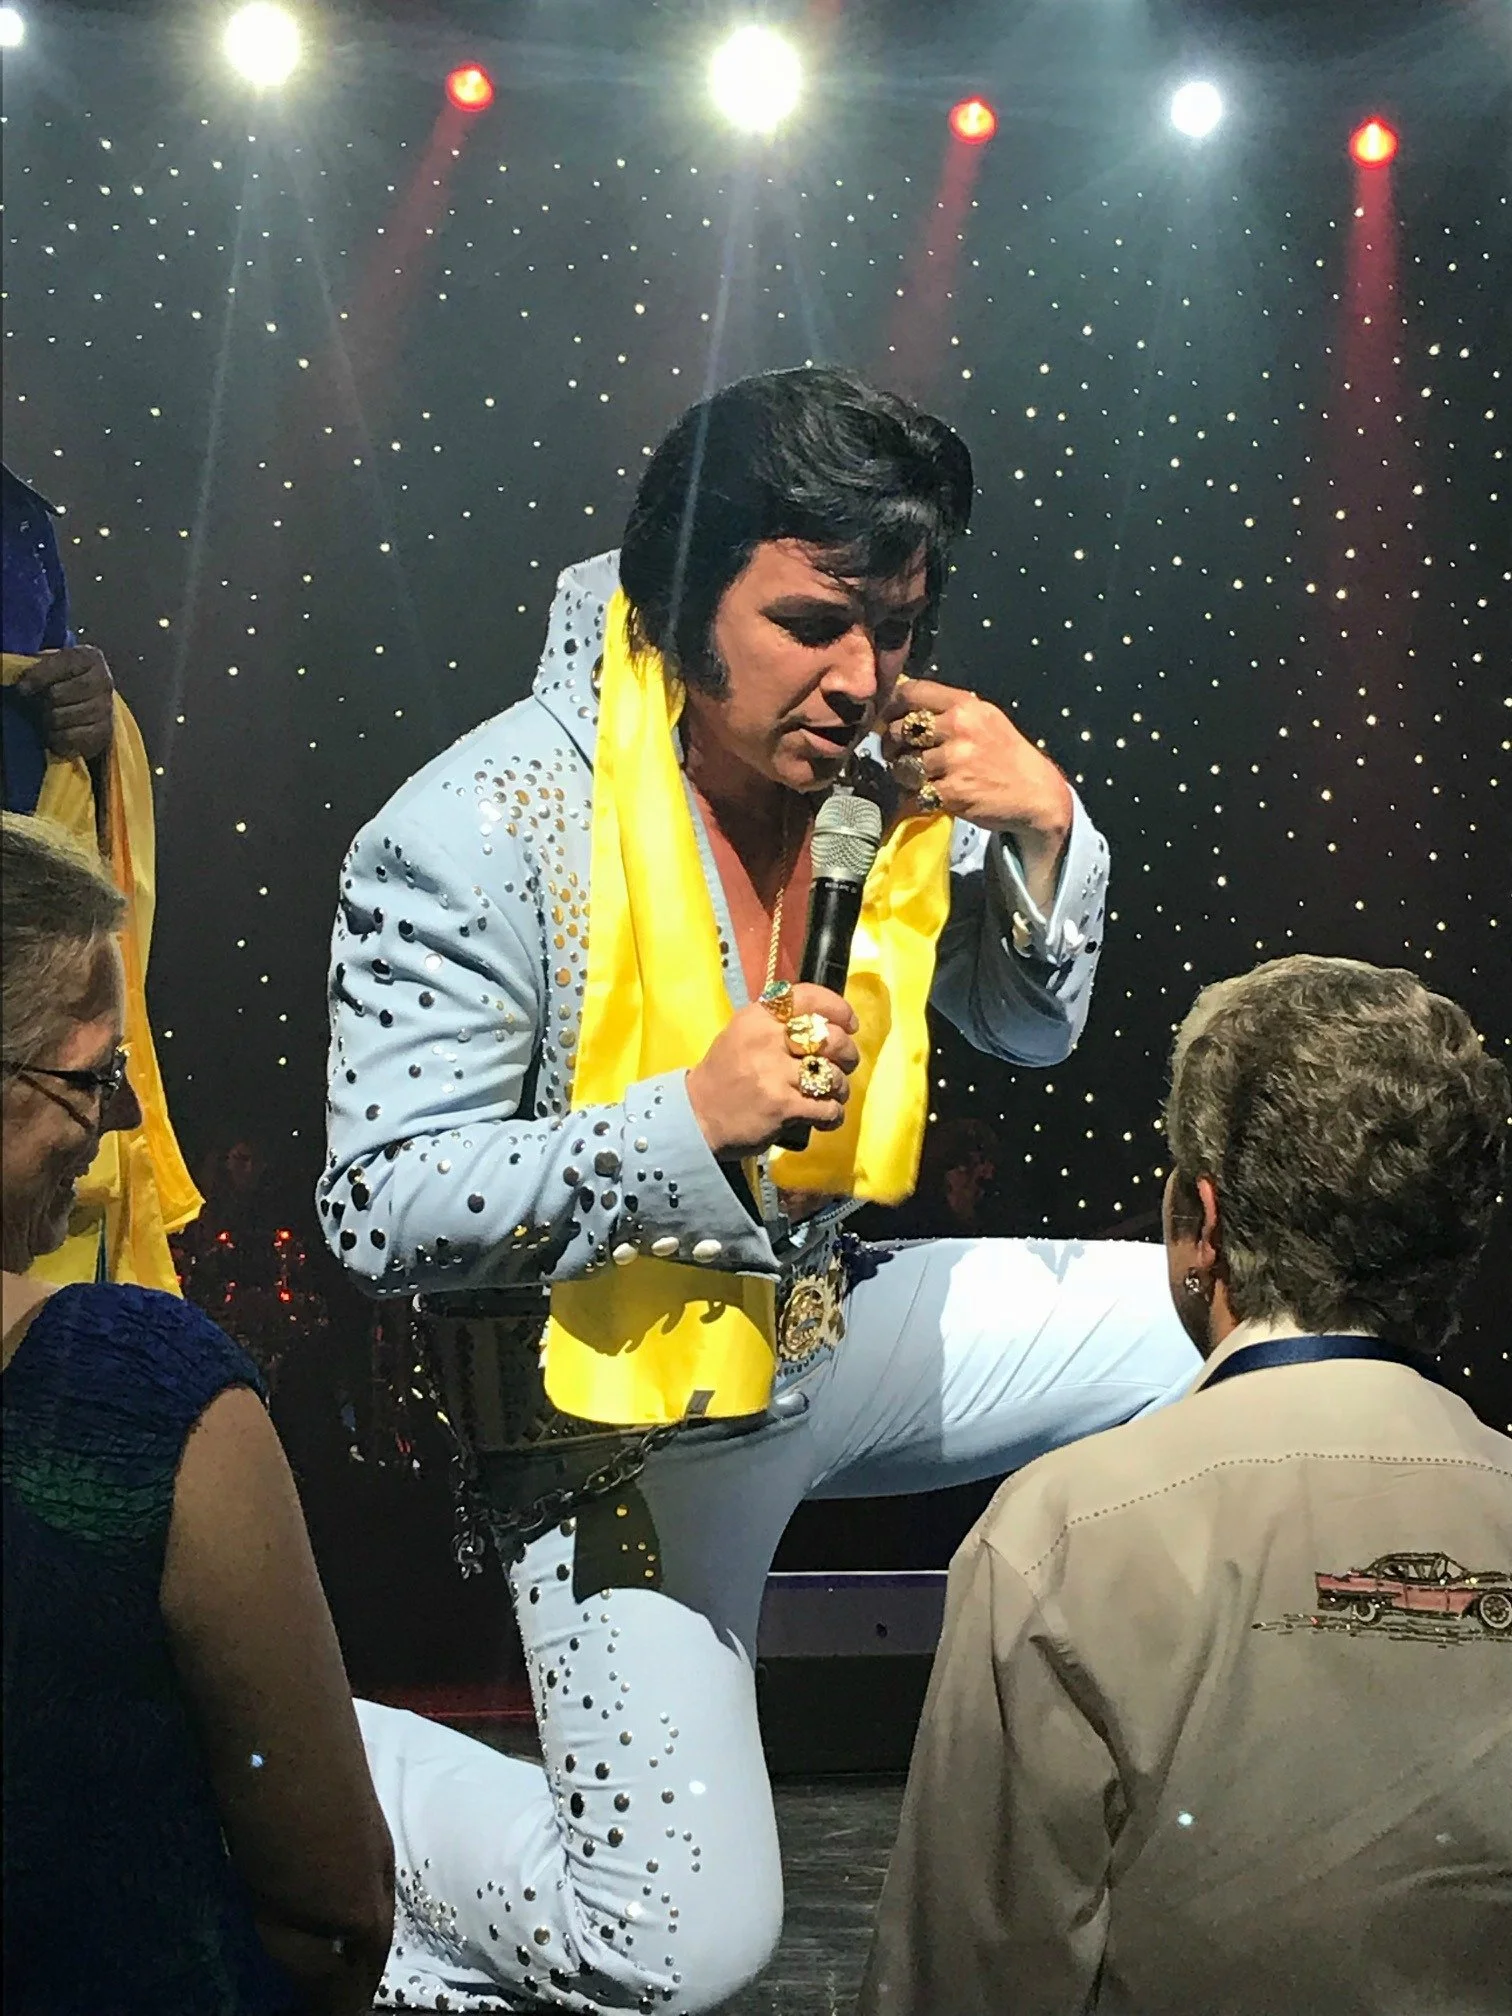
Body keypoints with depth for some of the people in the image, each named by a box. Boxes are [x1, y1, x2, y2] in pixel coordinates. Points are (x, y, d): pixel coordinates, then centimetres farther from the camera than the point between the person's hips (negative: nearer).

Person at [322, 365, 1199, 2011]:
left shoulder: (879, 763, -6)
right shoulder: (480, 835, -23)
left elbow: (1031, 1028, 9)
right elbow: (382, 1211, -24)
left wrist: (1045, 833, -12)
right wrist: (692, 1116, -34)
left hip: (829, 1323, 6)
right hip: (629, 1412, -6)